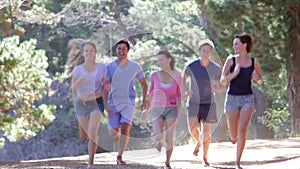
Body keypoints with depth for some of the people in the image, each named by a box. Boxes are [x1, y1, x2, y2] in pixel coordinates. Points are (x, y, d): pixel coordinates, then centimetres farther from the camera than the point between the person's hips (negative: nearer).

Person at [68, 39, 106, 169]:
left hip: (96, 103, -2)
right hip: (81, 104, 2)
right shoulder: (77, 69, -1)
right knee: (84, 137, 13)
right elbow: (73, 90, -5)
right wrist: (78, 81, -25)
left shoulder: (101, 67, -2)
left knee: (92, 133, -20)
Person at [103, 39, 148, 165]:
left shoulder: (135, 67, 0)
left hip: (128, 102, -1)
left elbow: (143, 84, 11)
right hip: (113, 102, 1)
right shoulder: (110, 67, 0)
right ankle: (120, 147, 35)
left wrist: (144, 101, 3)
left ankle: (119, 156, -19)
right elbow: (106, 87, -1)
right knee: (114, 131, 2)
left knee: (125, 127, -21)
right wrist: (106, 104, -10)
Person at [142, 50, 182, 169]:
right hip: (157, 110, 1)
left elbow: (179, 96, 4)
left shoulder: (177, 77, -3)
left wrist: (179, 112, -5)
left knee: (169, 138, -12)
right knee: (158, 136, -17)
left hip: (171, 110, -1)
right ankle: (160, 141, 21)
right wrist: (147, 109, 16)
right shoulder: (154, 75, -1)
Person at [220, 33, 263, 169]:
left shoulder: (254, 62, 2)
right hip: (232, 98, 0)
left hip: (247, 98, 0)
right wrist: (234, 74, -22)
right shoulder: (231, 60, -2)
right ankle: (234, 136, 44)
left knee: (243, 131, -18)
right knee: (234, 136, 4)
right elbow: (223, 81, -5)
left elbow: (260, 80, 16)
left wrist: (258, 79, -8)